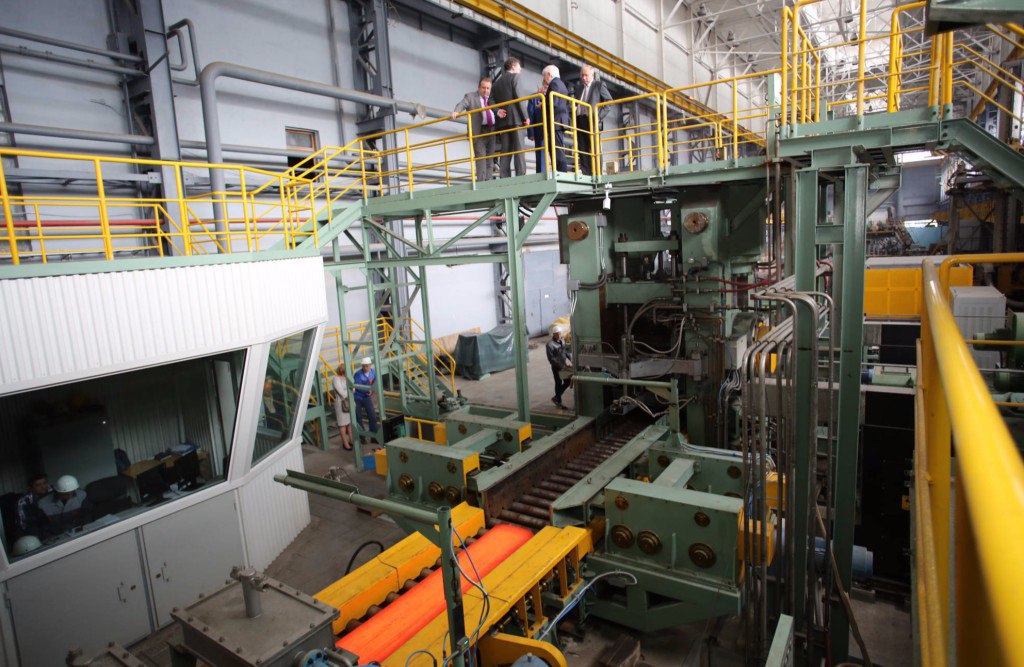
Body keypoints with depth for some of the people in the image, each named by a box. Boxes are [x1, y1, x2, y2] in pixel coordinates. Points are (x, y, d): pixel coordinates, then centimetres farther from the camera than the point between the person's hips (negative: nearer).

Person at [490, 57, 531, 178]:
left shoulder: (497, 82, 22)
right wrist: (526, 116, -7)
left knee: (505, 150, 1)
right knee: (519, 149, -9)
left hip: (503, 120, 6)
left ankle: (504, 178, -5)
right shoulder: (515, 77, 2)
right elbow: (519, 98, -8)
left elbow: (495, 101, 16)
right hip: (516, 119, -6)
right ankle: (521, 176, -17)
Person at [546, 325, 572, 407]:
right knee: (559, 384, 3)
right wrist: (560, 365, -24)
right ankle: (558, 401, 19)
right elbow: (551, 358, -20)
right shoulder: (550, 344, -18)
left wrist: (571, 359, 3)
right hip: (556, 367, -7)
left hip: (564, 365, 7)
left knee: (567, 381, 12)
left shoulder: (562, 341, 6)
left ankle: (556, 397, 26)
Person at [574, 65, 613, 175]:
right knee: (582, 149, -2)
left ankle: (595, 173, -15)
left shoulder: (599, 85, 10)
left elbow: (609, 101, 4)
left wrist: (600, 116, -7)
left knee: (593, 148, -12)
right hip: (579, 120, 5)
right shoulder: (578, 88, 24)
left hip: (592, 120, -5)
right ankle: (585, 173, -3)